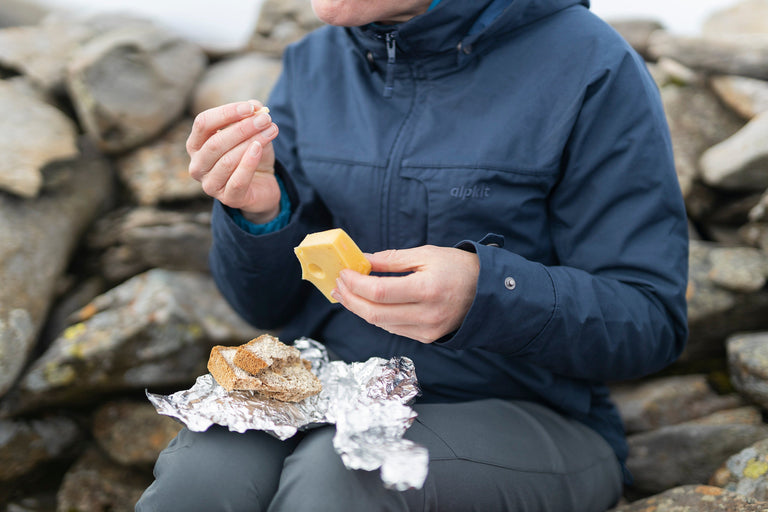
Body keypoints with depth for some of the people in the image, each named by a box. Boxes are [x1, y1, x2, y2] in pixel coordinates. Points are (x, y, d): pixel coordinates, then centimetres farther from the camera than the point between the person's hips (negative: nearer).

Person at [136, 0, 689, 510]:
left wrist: (486, 294, -28)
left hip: (526, 418, -3)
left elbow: (653, 324, -11)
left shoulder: (591, 70, -9)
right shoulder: (312, 65, 7)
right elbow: (270, 305, 10)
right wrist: (260, 213, -12)